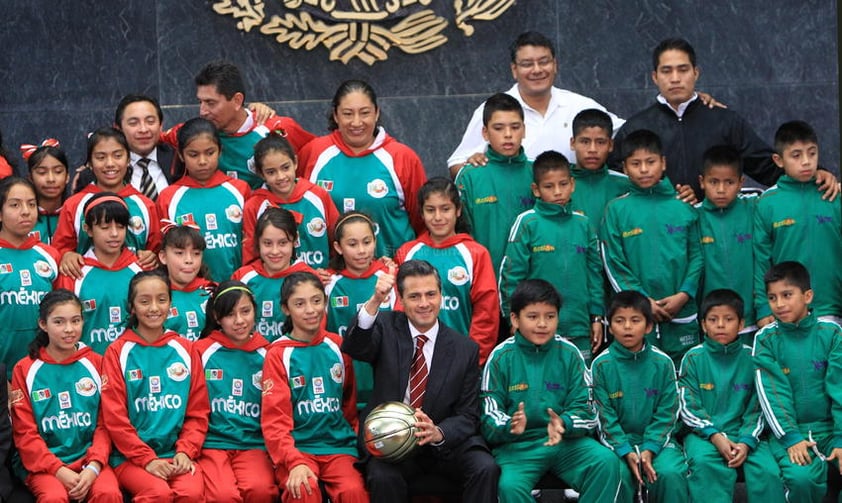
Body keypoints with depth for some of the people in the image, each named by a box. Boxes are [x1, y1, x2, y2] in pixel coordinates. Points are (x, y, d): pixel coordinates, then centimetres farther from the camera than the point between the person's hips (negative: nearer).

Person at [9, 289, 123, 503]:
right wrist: (59, 471, -12)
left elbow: (105, 424, 7)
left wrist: (93, 467, -10)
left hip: (91, 461, 1)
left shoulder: (96, 363, 10)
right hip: (45, 465, -1)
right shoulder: (25, 370, 5)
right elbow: (25, 433, 1)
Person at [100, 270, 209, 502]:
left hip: (178, 455, 2)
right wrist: (147, 459, -10)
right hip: (132, 456, -2)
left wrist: (185, 451, -4)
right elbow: (114, 418, -2)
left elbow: (198, 413, 12)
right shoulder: (118, 352, 3)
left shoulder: (185, 350, 12)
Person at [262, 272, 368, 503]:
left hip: (339, 444, 2)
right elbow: (275, 417, -5)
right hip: (297, 447, -2)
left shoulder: (338, 346, 12)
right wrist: (294, 462, -19)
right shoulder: (278, 354, 2)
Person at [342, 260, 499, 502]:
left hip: (445, 440, 1)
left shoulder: (465, 349, 3)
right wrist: (375, 301, -38)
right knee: (382, 477, -32)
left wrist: (438, 433, -22)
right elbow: (353, 347, -21)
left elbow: (467, 416, 2)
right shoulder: (387, 328, 2)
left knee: (486, 469, -25)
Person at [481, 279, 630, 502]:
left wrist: (563, 424, -22)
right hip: (517, 445, -2)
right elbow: (489, 416, -4)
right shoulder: (501, 357, 1)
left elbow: (585, 410, 2)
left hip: (566, 440, 2)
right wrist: (510, 425, -27)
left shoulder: (569, 354, 6)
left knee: (607, 462, -25)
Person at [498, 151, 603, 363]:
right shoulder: (527, 223, -3)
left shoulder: (583, 224, 9)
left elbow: (594, 272, 14)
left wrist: (597, 317, 10)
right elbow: (511, 274, -3)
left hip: (579, 329, 4)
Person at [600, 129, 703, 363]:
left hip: (681, 313, 1)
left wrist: (684, 294, -8)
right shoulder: (617, 210, 1)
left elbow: (696, 255, 4)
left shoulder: (683, 207, 6)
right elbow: (613, 264, -2)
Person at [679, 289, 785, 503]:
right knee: (704, 463, -34)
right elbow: (689, 407, 0)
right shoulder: (693, 358, 4)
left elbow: (757, 409, 4)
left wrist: (746, 442, -11)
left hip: (745, 434, 1)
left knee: (768, 472, -25)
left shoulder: (751, 358, 6)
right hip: (704, 433, -1)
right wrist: (715, 436, -14)